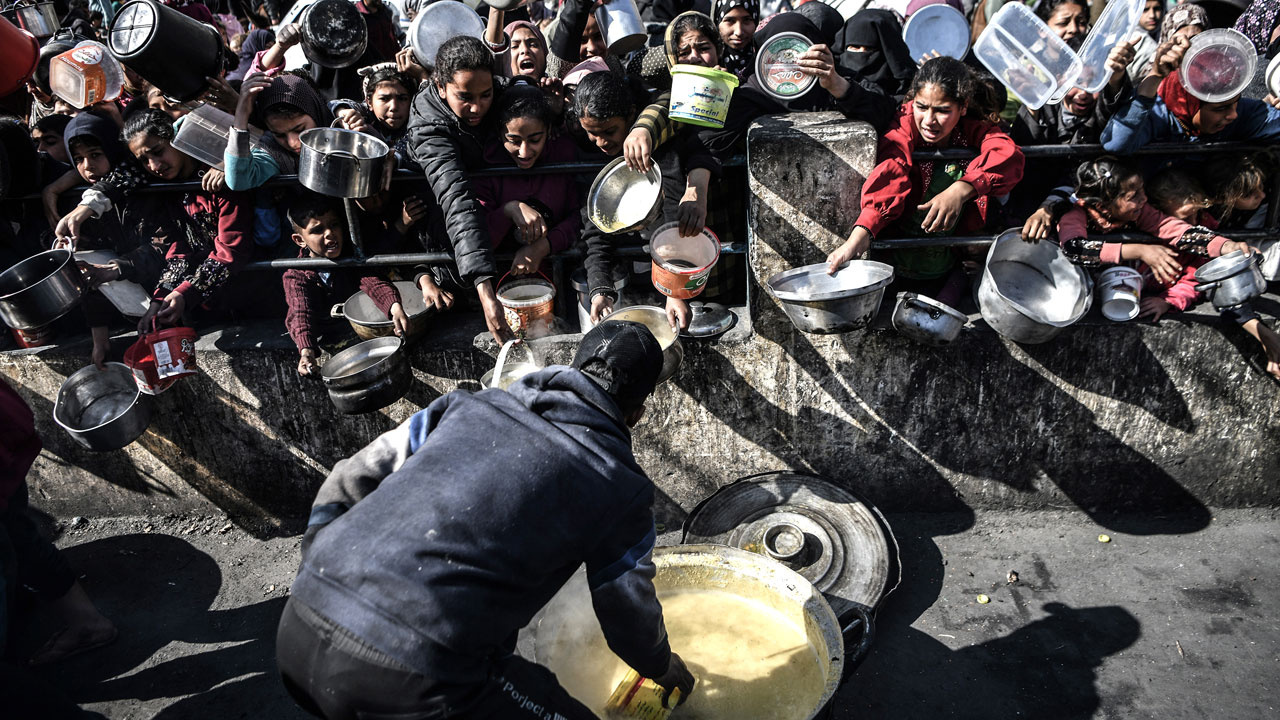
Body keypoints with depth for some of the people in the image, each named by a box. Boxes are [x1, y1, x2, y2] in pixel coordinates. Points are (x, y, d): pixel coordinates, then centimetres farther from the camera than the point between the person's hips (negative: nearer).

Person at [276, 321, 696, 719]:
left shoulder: (470, 405, 14)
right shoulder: (620, 489, 4)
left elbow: (343, 487, 18)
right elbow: (628, 613, 18)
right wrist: (661, 666, 39)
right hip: (408, 686, -6)